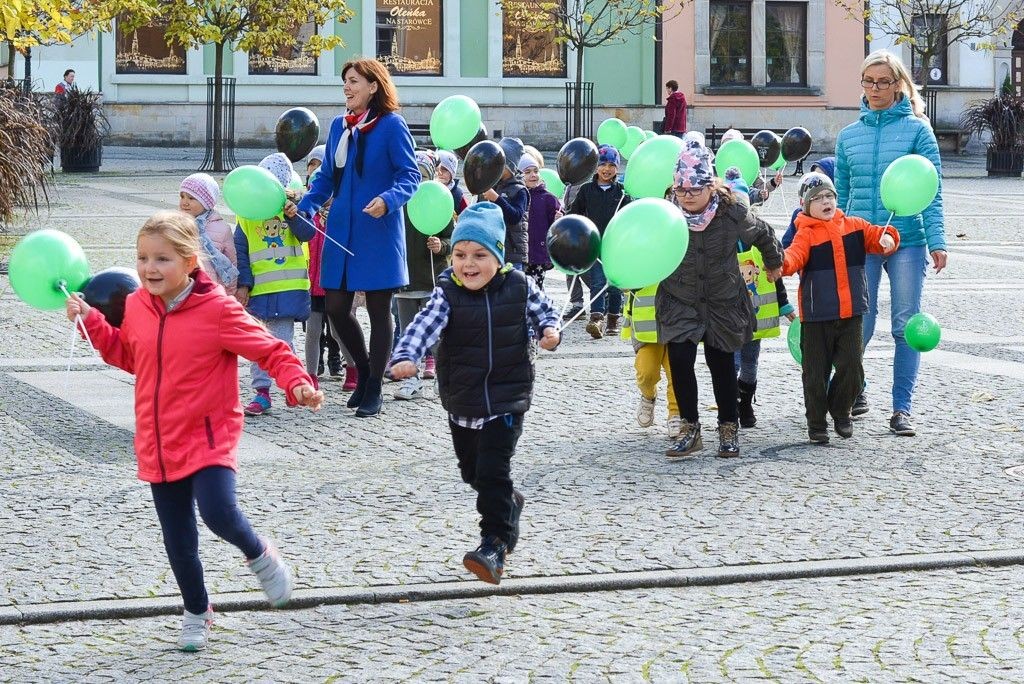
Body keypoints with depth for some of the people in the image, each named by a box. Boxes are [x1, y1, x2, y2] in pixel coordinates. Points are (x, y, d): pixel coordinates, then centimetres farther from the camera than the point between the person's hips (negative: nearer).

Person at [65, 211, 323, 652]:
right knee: (178, 541, 11)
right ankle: (196, 613, 33)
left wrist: (296, 383, -30)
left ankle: (259, 556, 10)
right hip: (158, 444, 5)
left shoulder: (217, 309, -15)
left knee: (219, 515, -24)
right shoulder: (136, 307, 2)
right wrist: (91, 321, 12)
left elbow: (269, 350, -13)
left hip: (208, 438, -5)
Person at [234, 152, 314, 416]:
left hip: (289, 287, -2)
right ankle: (261, 392, 11)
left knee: (281, 341, -4)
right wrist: (243, 284, -3)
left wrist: (293, 215, -29)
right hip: (257, 287, 2)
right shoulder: (247, 211, 4)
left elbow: (307, 233, -11)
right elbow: (240, 251, 4)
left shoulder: (293, 205, 2)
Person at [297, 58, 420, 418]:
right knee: (336, 307, 5)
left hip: (378, 234, -6)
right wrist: (304, 206, 0)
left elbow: (410, 175, -10)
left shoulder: (391, 125, -8)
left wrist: (387, 200, -28)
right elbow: (326, 177, 16)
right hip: (341, 232, 6)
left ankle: (374, 388, 14)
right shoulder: (339, 126, 10)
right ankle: (363, 370, 27)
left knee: (378, 310, 4)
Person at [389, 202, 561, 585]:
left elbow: (543, 310, 9)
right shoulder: (447, 294, -11)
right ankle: (509, 504, 46)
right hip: (462, 402, 3)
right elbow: (425, 326, -26)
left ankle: (495, 545, -7)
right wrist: (405, 358, -44)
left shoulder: (518, 287, -7)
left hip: (506, 400, -3)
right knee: (472, 471, 18)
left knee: (492, 471, -13)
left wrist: (550, 331, -14)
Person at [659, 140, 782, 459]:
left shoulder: (732, 213, -14)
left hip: (723, 302, 0)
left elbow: (762, 234, 6)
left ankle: (728, 428, 23)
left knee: (721, 363, 7)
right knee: (680, 360, -13)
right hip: (680, 301, 0)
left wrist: (774, 262, 21)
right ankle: (690, 429, 0)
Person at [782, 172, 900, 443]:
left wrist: (887, 238, -13)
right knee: (816, 372, 3)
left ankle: (841, 411, 29)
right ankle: (816, 422, 18)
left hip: (850, 313, 3)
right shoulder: (806, 234, -5)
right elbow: (795, 256, -21)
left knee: (852, 368, 5)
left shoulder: (853, 226, 8)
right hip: (816, 317, -3)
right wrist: (783, 262, -44)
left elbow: (875, 235, 11)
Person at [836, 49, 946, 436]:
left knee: (906, 325, 1)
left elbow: (932, 189, -4)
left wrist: (936, 240, -12)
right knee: (859, 325, 1)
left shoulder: (917, 129, 1)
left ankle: (902, 408, 8)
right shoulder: (849, 135, 10)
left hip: (907, 240, -2)